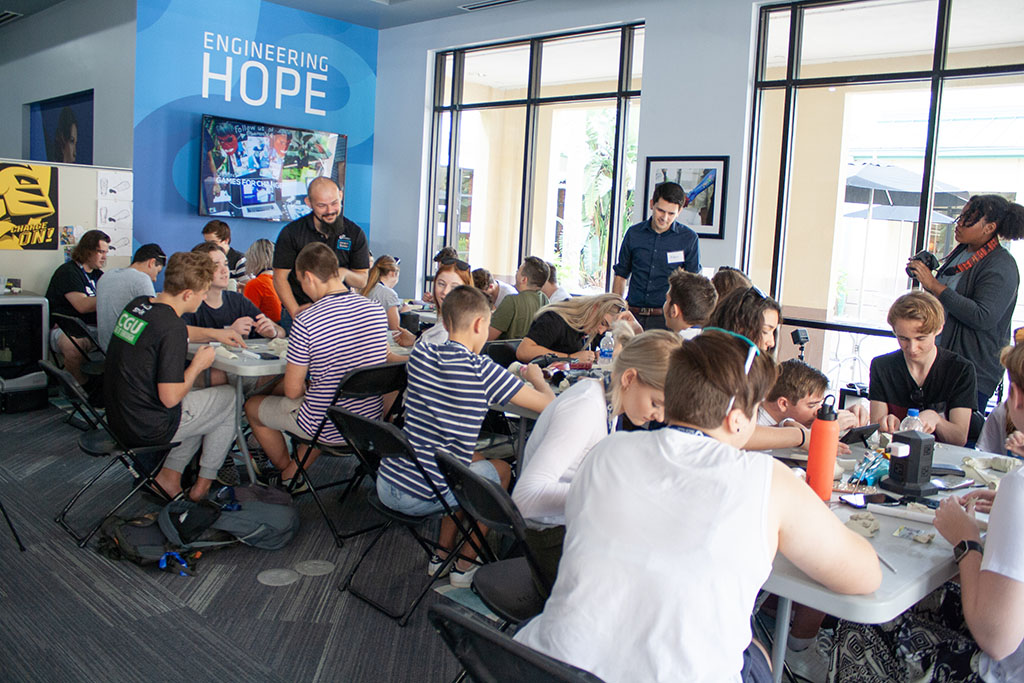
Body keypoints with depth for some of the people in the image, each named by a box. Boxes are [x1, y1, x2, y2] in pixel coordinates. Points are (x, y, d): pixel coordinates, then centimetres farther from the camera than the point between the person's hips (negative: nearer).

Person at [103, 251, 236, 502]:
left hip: (118, 417, 8)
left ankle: (170, 475, 20)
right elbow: (170, 397, -25)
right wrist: (198, 365, -8)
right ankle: (203, 483, 20)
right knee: (230, 398, 11)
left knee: (201, 397, 27)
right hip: (149, 429, -8)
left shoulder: (137, 305, 1)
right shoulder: (172, 327, -24)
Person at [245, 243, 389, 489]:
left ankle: (286, 473, 42)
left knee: (252, 406, 22)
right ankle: (294, 472, 37)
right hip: (370, 421, 6)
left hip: (327, 427, -5)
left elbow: (292, 391, -16)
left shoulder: (305, 322, -23)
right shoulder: (377, 311, -5)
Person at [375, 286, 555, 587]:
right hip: (421, 498, -6)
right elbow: (548, 403, -8)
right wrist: (536, 377, 13)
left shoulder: (421, 354, 1)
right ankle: (464, 566, 25)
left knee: (474, 459, 28)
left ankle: (443, 554, 32)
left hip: (386, 485, 6)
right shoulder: (483, 372, -16)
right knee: (501, 469, 20)